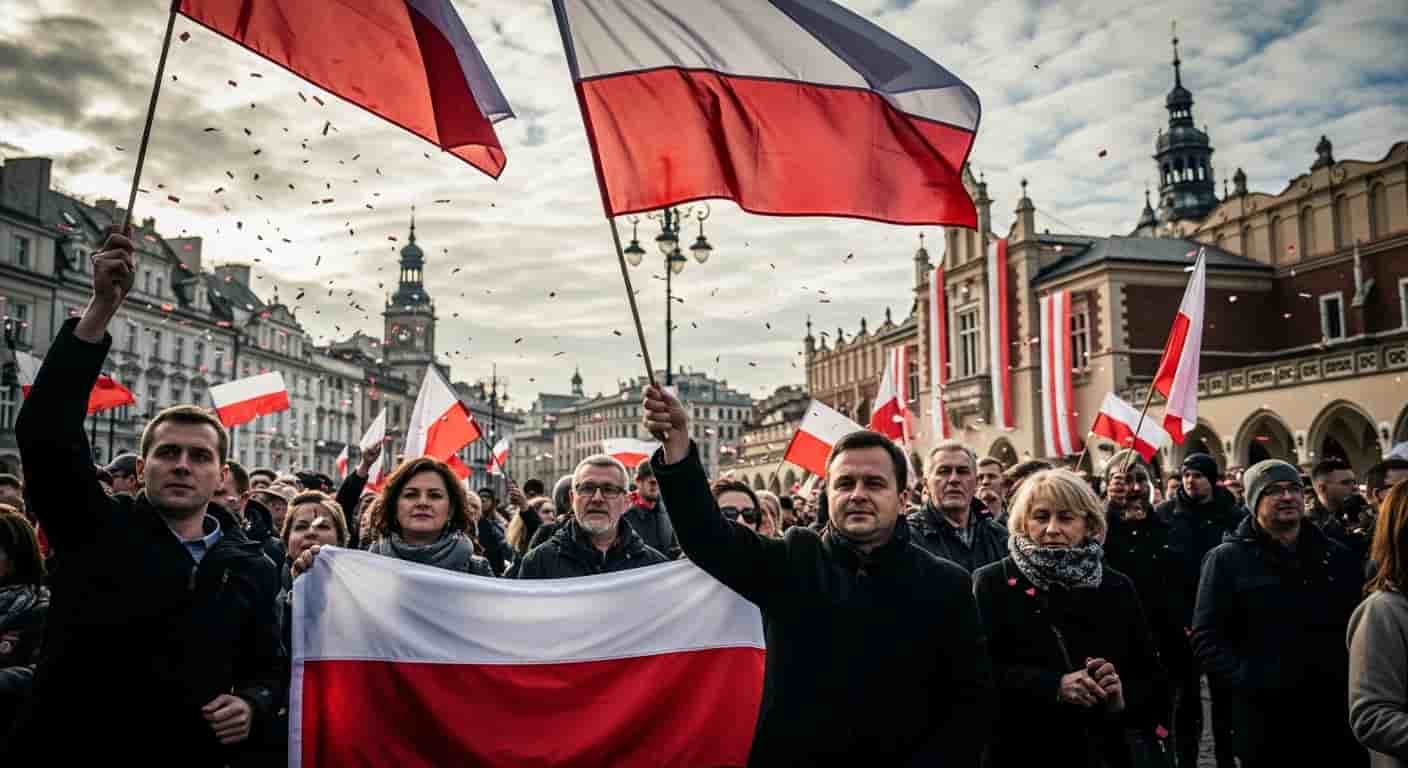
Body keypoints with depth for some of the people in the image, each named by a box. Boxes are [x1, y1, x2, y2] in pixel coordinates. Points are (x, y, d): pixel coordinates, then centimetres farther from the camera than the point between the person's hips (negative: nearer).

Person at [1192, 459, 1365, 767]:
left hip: (1340, 715, 4)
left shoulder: (1339, 556, 13)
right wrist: (1245, 680, -18)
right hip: (1266, 718, -4)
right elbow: (1207, 638, -5)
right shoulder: (1227, 559, -1)